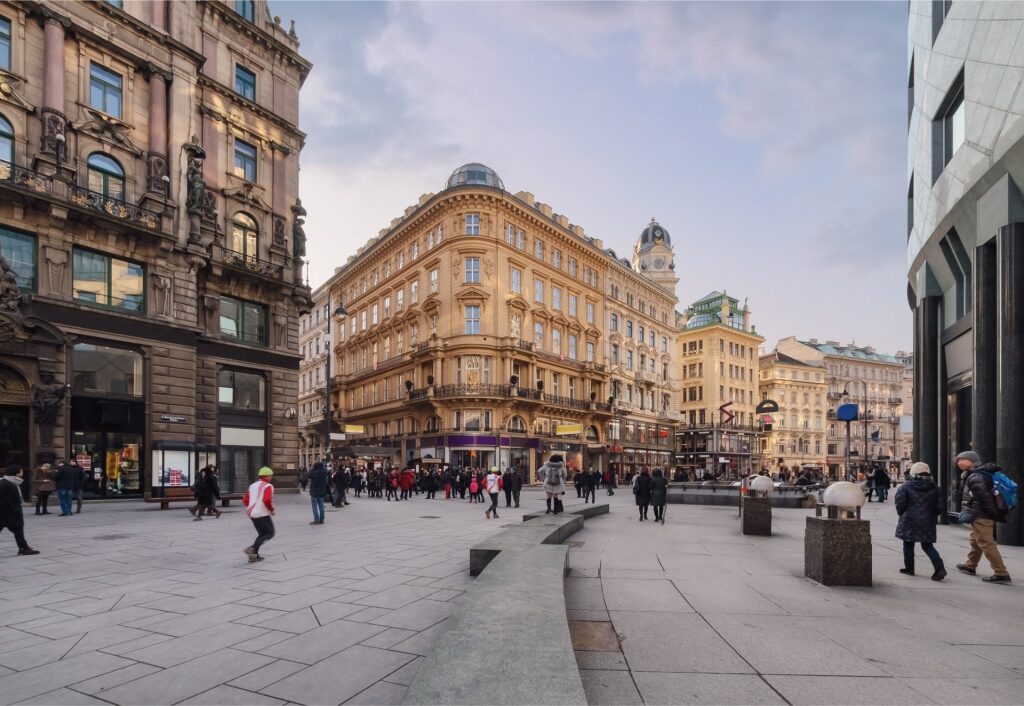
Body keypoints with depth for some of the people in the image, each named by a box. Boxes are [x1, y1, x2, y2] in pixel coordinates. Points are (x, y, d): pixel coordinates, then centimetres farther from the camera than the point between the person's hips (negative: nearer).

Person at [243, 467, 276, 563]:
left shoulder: (252, 486, 14)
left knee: (262, 534, 19)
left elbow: (245, 501, 13)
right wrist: (272, 510, -8)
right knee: (270, 533, 4)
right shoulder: (268, 486, -9)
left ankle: (254, 555, 9)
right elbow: (267, 500, -23)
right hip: (263, 514, -8)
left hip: (252, 514, 8)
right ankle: (253, 548, -15)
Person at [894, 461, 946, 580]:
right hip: (928, 521, 4)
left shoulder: (906, 487, -10)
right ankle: (940, 568, -5)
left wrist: (901, 514, 9)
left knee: (908, 544, 9)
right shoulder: (934, 488, 2)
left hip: (909, 521, -4)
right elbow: (940, 506, 3)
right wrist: (933, 515, 18)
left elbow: (900, 504, -10)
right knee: (927, 545, 11)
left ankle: (909, 568, 14)